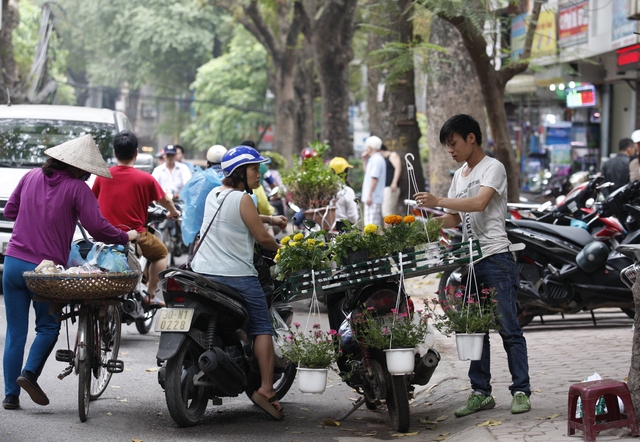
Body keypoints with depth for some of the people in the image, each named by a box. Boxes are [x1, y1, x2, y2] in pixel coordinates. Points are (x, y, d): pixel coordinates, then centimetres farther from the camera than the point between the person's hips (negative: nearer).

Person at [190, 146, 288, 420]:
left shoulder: (214, 194, 12)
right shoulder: (242, 199, -12)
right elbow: (262, 238, -9)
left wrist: (270, 219, 31)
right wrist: (279, 249, 10)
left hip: (202, 272, 7)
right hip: (236, 276, -7)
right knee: (262, 328, 0)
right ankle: (265, 388, -8)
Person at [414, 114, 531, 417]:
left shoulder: (493, 168, -5)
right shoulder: (459, 176, 20)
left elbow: (479, 202, -22)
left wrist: (439, 201, -24)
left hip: (496, 258, -8)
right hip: (470, 261, 8)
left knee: (508, 328, -6)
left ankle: (521, 390, -2)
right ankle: (481, 392, 12)